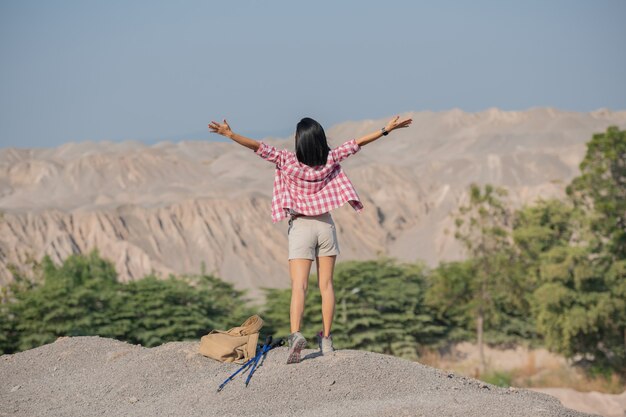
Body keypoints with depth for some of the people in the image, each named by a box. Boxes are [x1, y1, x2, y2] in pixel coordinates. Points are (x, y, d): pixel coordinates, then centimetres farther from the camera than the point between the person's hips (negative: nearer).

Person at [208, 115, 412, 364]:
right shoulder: (330, 160, -4)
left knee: (299, 286, -9)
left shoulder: (288, 161, -12)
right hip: (325, 225, 3)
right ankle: (326, 339, 12)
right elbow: (357, 143, 5)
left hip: (301, 227, -3)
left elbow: (259, 147, -21)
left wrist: (230, 134, -21)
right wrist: (387, 129, 14)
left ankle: (295, 334, -28)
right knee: (326, 285, 9)